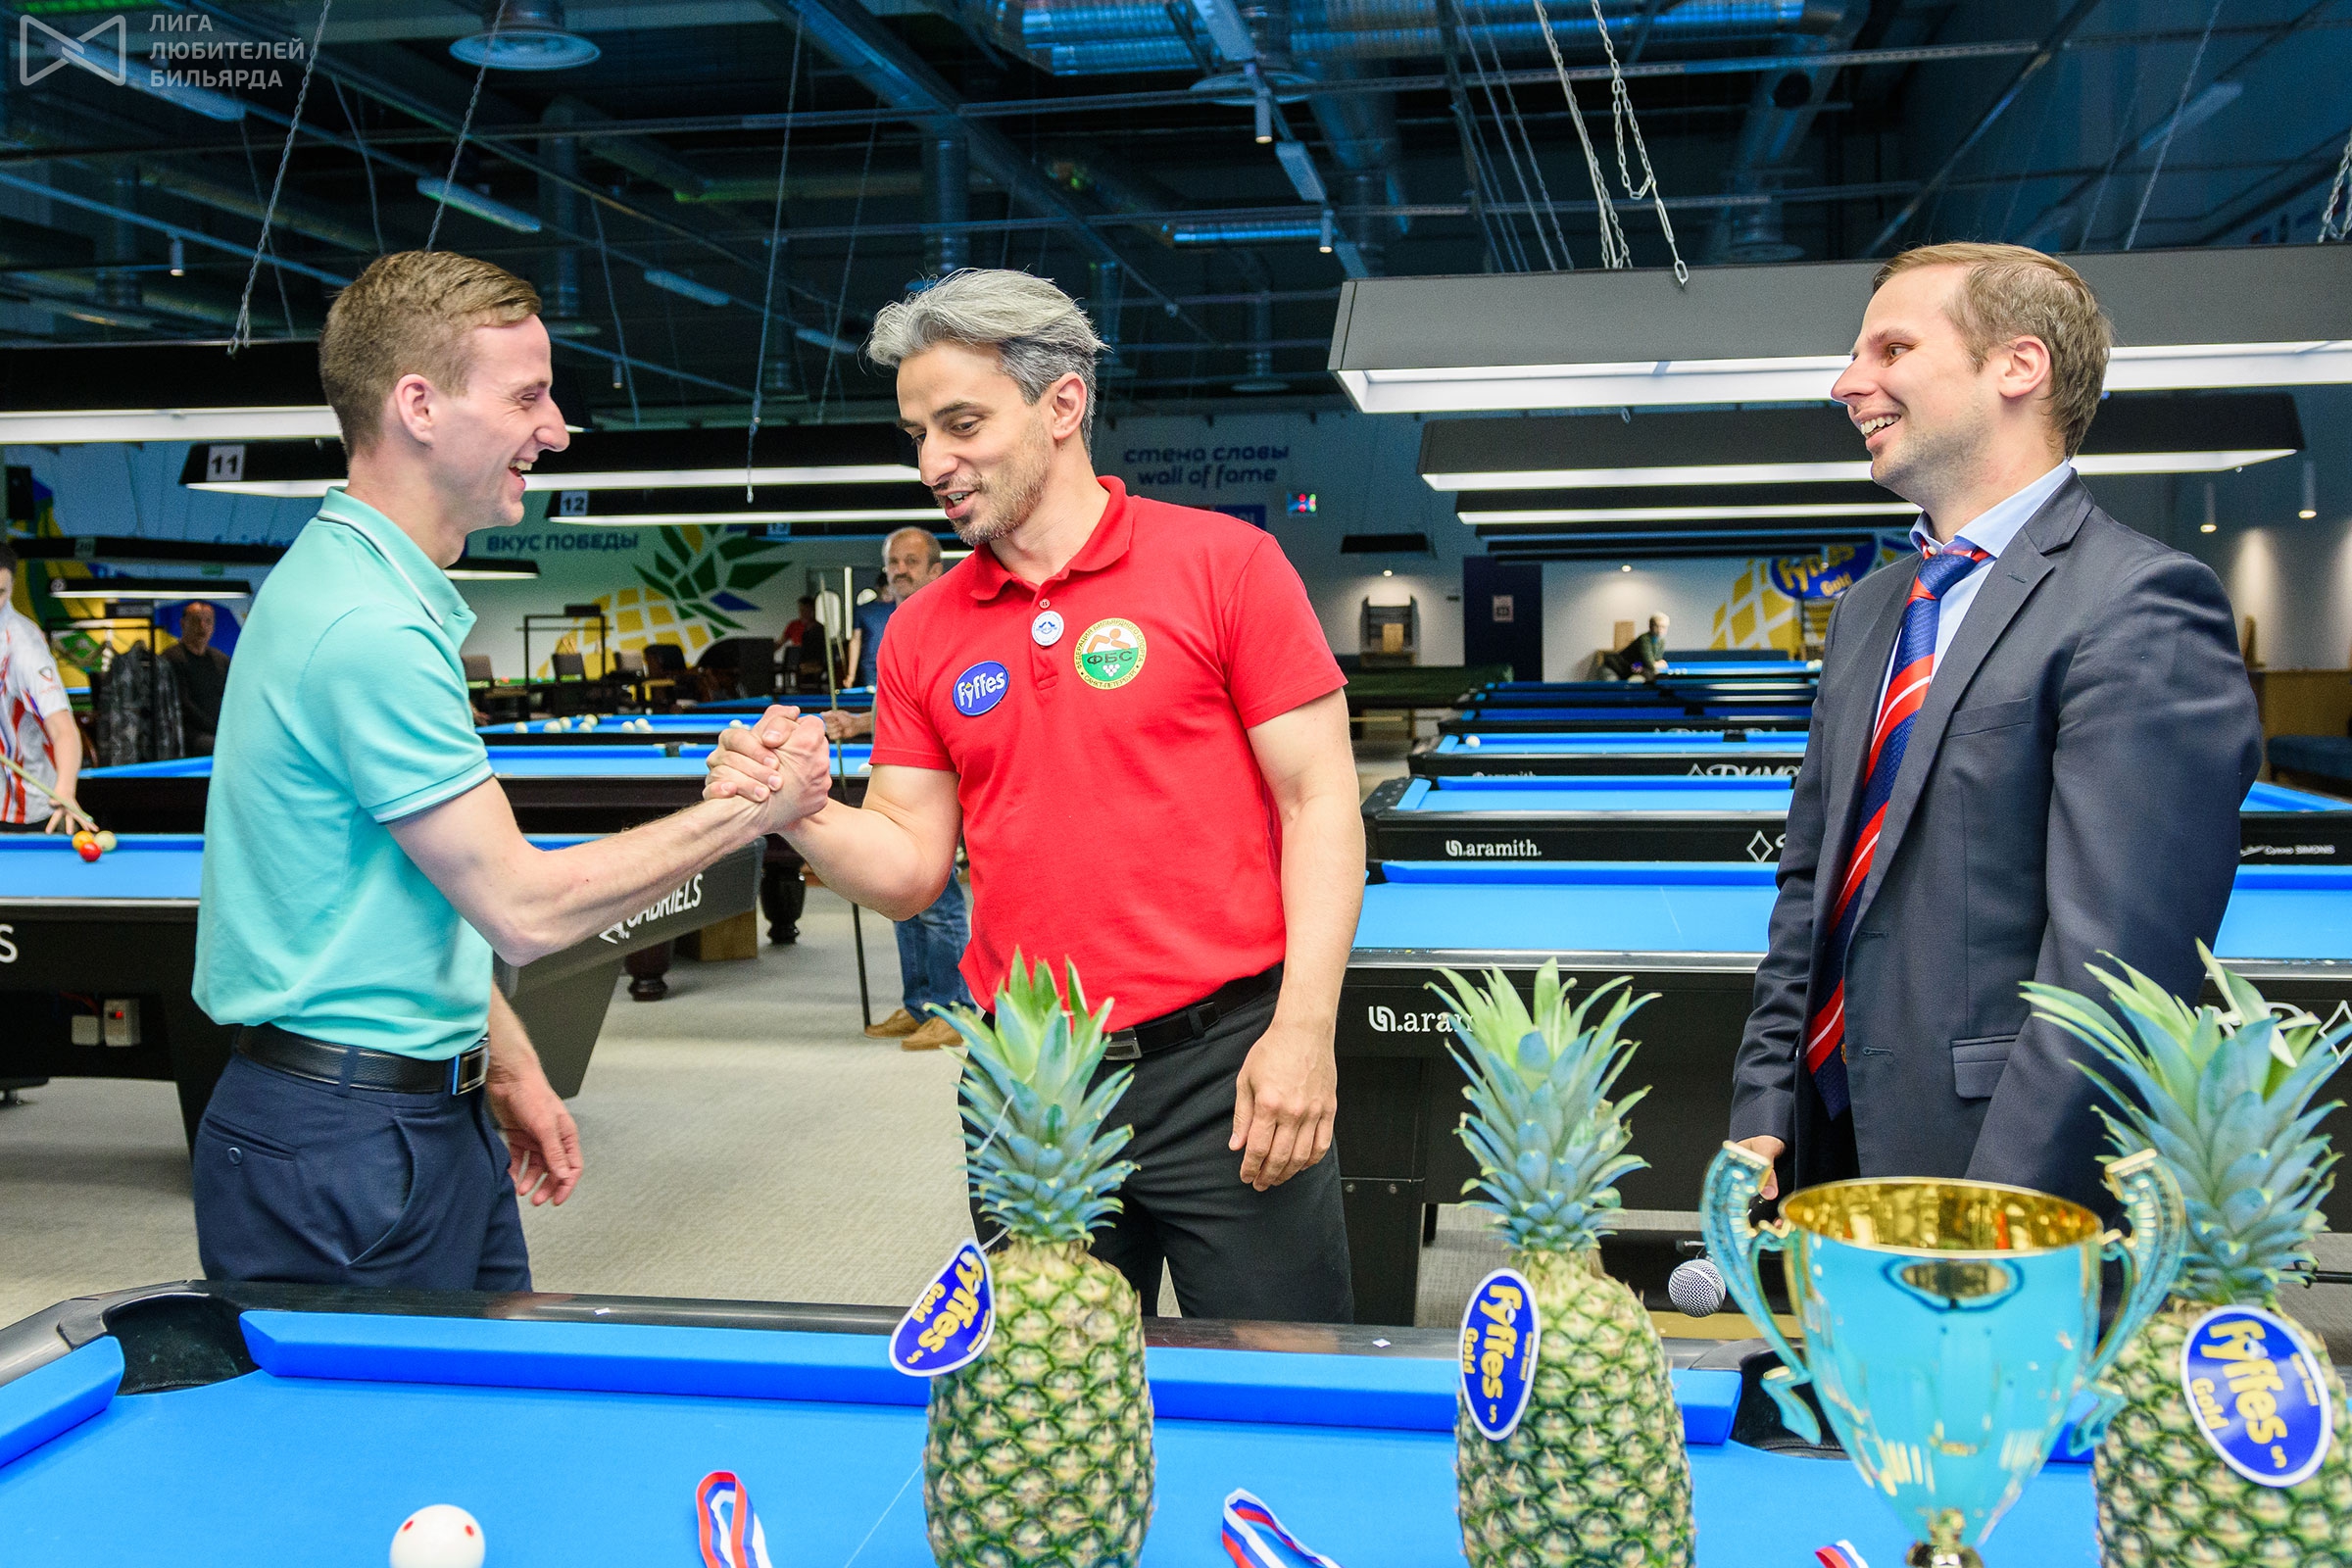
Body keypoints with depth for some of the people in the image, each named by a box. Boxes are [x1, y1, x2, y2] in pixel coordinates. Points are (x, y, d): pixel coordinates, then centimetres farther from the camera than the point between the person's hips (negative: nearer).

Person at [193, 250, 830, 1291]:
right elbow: (524, 909, -21)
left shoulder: (347, 582, 11)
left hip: (432, 1114, 10)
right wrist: (743, 809, -14)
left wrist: (505, 1066, 15)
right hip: (348, 1145, -10)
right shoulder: (368, 628, -22)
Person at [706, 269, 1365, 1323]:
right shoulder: (922, 632, 9)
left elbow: (1319, 800, -6)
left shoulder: (1226, 564, -4)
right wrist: (801, 812, -11)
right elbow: (911, 869, 9)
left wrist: (1304, 1028, -14)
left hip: (1222, 1069, -4)